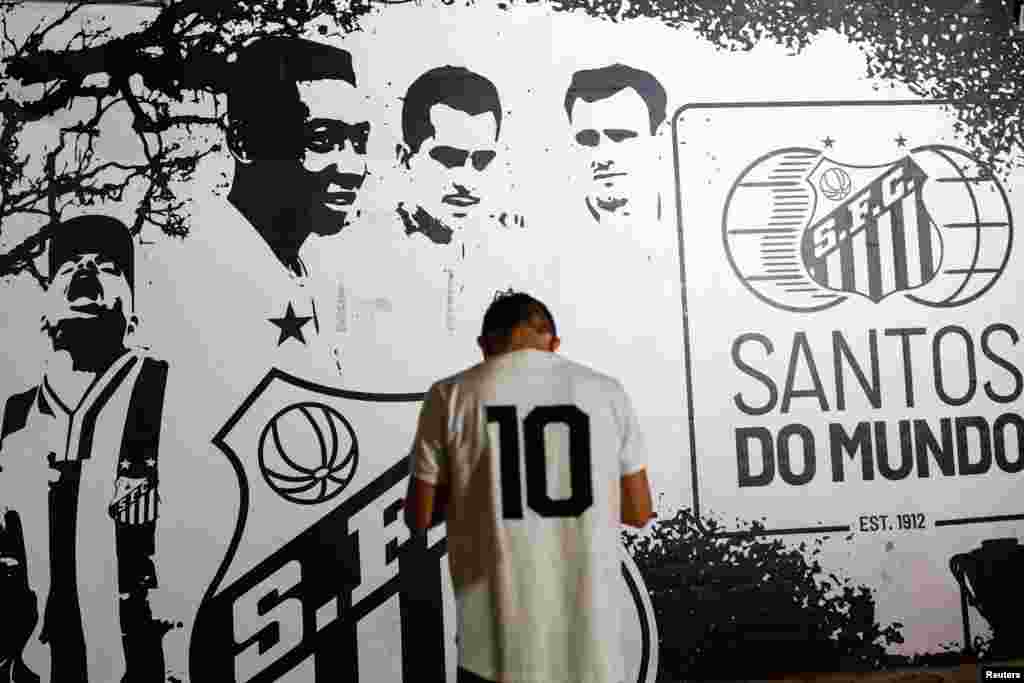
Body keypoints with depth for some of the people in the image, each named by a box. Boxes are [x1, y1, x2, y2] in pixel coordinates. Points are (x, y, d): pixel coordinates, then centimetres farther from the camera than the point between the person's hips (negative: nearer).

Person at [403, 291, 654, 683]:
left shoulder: (451, 396, -6)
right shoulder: (606, 391, -1)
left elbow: (419, 518, -2)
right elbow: (639, 513, 5)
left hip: (499, 649, -1)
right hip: (592, 645, 2)